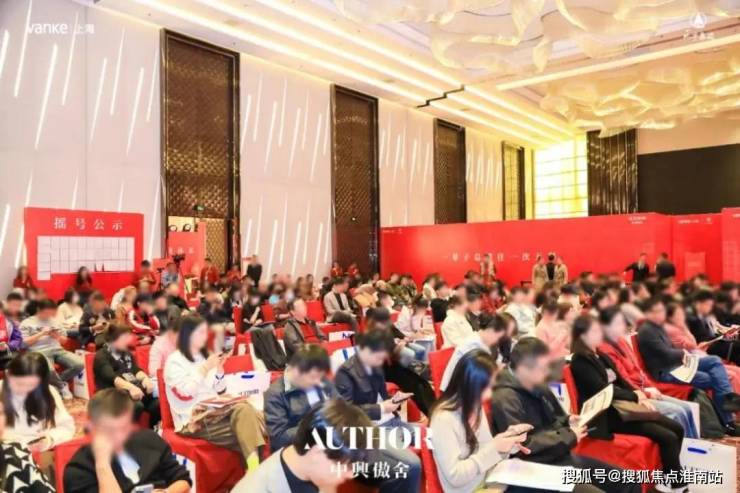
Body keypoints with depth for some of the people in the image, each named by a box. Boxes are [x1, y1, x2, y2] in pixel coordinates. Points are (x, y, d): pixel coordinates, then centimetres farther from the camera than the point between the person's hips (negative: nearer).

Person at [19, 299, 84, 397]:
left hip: (57, 349, 4)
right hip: (40, 352, -4)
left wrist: (57, 336, 0)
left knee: (80, 364, -21)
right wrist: (41, 334, -10)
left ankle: (57, 382, 0)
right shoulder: (27, 323, 8)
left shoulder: (54, 321, 22)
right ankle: (62, 386, -6)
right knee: (48, 370, -38)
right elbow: (24, 343, -2)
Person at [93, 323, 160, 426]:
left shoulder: (127, 354, 24)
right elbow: (111, 377, -16)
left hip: (134, 388, 6)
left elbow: (136, 370, 9)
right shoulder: (101, 356, 2)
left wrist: (146, 379, -16)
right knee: (136, 405, -37)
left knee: (156, 403, -23)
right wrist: (130, 387, -36)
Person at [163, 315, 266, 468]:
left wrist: (219, 369, 0)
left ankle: (255, 463, -35)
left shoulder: (204, 356, 16)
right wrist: (205, 368, -13)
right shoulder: (174, 361, -3)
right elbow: (185, 393, -15)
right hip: (193, 419, -6)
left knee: (244, 409, -28)